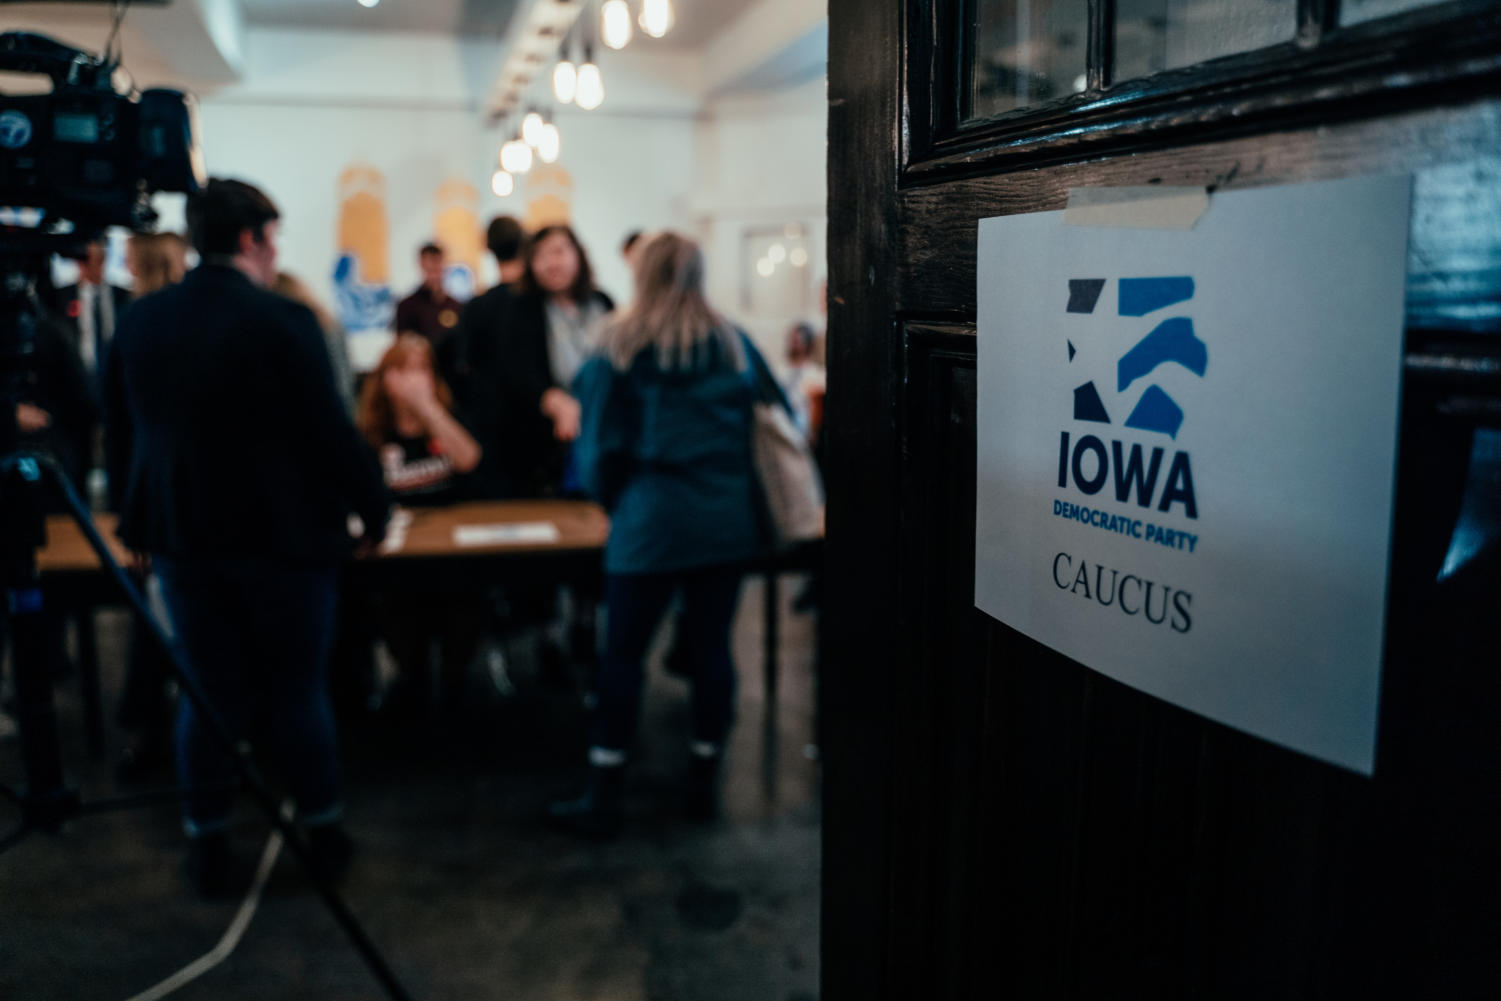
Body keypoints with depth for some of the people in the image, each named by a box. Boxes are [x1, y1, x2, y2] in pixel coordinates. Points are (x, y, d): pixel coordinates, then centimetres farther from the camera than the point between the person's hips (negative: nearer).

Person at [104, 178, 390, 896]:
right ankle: (324, 835, 21)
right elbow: (331, 432, -16)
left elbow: (123, 427, 12)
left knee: (207, 694, 13)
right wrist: (374, 511, -3)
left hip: (180, 537, 5)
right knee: (298, 691, 8)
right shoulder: (282, 322, -16)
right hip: (284, 538, -4)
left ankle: (208, 845, 22)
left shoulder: (138, 321, 3)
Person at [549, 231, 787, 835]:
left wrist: (612, 499, 14)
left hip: (653, 520, -3)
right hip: (729, 519, 4)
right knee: (712, 646, 10)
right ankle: (704, 784, 21)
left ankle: (602, 798, 9)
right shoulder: (733, 344, 8)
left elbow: (601, 443, -2)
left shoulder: (620, 347, -1)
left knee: (622, 653, 4)